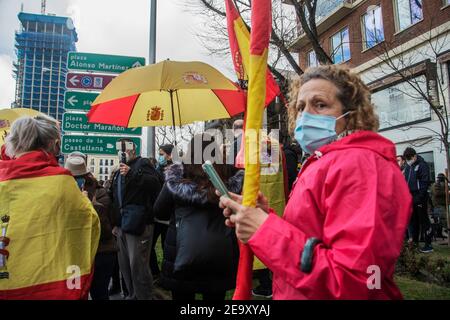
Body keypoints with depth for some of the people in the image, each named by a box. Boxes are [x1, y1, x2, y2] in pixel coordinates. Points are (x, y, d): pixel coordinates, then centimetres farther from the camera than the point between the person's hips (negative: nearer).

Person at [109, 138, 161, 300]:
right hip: (122, 224, 9)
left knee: (138, 265, -8)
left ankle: (145, 296, 5)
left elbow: (155, 183, -21)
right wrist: (115, 223, 23)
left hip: (138, 223, -8)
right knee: (125, 265, 15)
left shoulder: (142, 164, -2)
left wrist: (132, 174, -25)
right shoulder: (119, 171, 22)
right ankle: (132, 295, 29)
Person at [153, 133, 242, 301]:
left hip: (183, 255, -1)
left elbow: (159, 212, 2)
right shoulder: (230, 178, -9)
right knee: (214, 296, 20)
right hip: (221, 257, 2)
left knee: (182, 295, 18)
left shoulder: (177, 178, -10)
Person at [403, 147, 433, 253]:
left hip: (420, 198, -7)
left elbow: (425, 183, -14)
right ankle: (414, 241, 22)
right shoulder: (408, 166, 14)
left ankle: (428, 245, 2)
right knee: (412, 220, 12)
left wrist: (419, 197, -19)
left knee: (424, 220, -3)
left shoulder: (422, 165, -8)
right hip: (410, 197, 7)